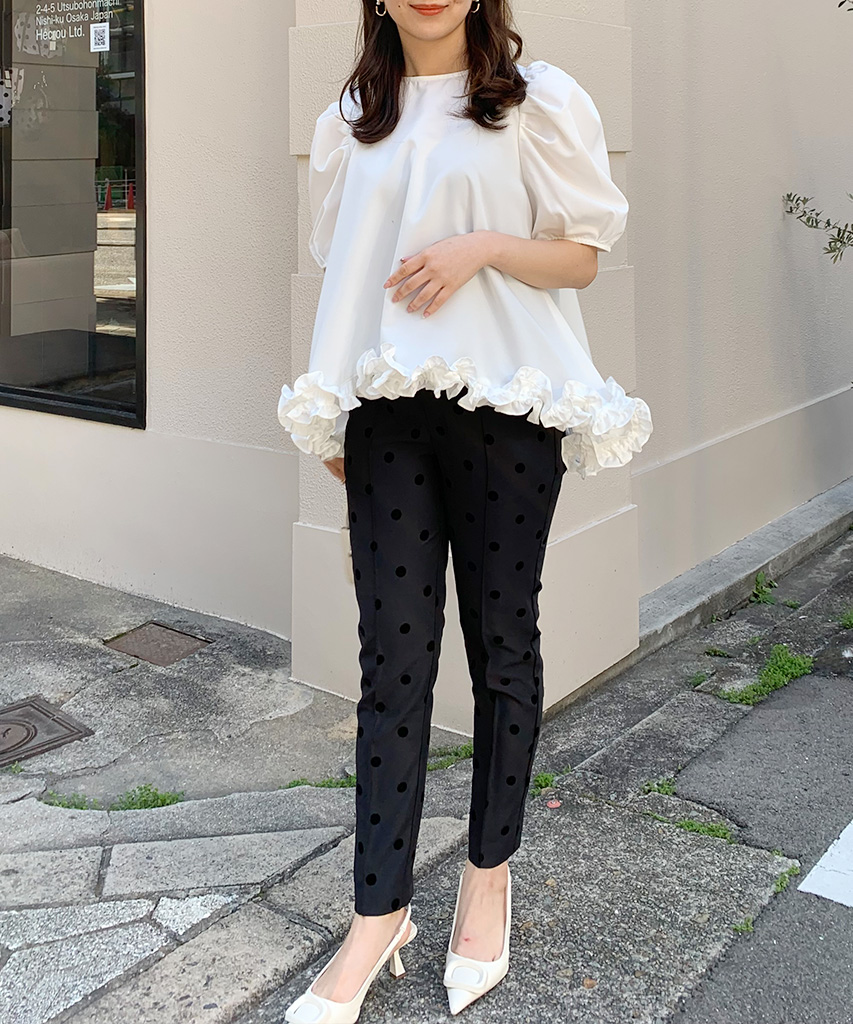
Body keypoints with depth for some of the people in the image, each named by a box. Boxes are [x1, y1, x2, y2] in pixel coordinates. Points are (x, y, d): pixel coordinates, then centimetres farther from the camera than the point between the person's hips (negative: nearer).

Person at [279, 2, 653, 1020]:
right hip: (388, 408, 3)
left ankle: (489, 875, 23)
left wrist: (482, 245, -16)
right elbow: (342, 270, 17)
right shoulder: (350, 119, 14)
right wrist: (330, 420, 13)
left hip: (506, 402, -2)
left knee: (503, 642, 6)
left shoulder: (539, 101, 2)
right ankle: (379, 912, 9)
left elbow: (583, 257, 2)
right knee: (393, 653, 1)